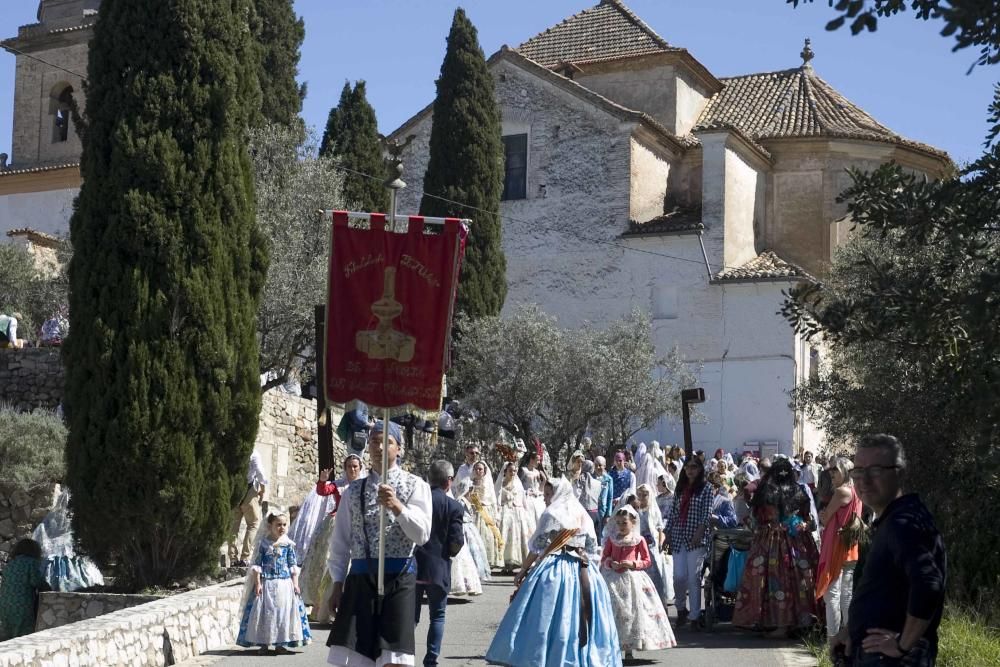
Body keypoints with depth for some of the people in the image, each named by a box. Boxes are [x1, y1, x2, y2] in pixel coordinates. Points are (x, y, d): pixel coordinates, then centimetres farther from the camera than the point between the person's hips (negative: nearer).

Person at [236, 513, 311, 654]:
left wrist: (295, 583, 1)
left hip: (285, 583, 2)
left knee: (283, 612, 2)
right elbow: (257, 565, -3)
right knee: (265, 612, 0)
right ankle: (263, 643, 9)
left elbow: (293, 566, 7)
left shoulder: (288, 544, 4)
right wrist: (257, 583, -9)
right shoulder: (263, 544, -3)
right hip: (266, 583, -2)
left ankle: (280, 643, 12)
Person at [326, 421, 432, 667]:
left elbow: (422, 535, -9)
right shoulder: (354, 491, 13)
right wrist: (337, 584, 7)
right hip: (360, 578, 3)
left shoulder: (415, 486, 3)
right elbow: (341, 541, 14)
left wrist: (397, 506, -23)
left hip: (399, 578, -3)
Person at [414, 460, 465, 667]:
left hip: (411, 567, 2)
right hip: (438, 569, -2)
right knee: (437, 616, 12)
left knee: (411, 616, 13)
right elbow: (456, 544, -11)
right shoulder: (454, 506, -8)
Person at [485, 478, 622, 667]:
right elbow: (592, 546, 17)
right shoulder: (583, 515, 13)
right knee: (579, 617, 7)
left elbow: (537, 547, -6)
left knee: (545, 618, -3)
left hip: (553, 570, -6)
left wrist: (522, 572, 1)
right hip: (582, 572, 6)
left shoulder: (551, 513, -4)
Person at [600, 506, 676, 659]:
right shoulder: (611, 539, 3)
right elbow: (604, 558, 7)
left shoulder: (639, 540, -1)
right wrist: (611, 563, -14)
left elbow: (647, 561, 2)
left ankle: (629, 648, 8)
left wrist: (633, 564, -14)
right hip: (613, 579, 1)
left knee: (631, 611, 0)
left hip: (632, 579, -1)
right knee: (613, 610, -1)